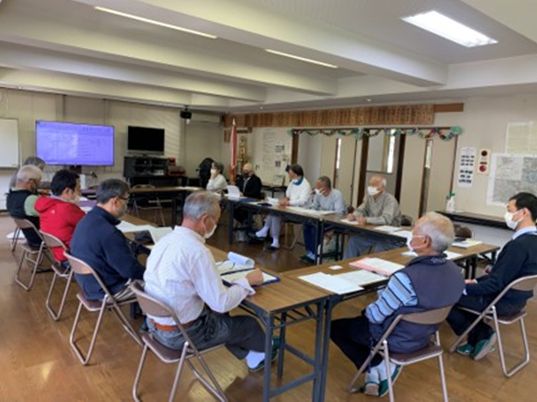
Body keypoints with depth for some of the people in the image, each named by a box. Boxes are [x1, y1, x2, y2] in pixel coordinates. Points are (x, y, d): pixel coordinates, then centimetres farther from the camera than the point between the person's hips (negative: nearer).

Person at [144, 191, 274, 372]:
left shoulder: (166, 239, -3)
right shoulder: (197, 250, -28)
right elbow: (221, 303, -23)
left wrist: (213, 270, 11)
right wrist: (247, 281, -9)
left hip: (155, 323, 8)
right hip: (181, 333, -8)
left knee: (217, 312, 28)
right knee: (249, 324, 13)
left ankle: (252, 356, 40)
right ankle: (263, 349, 45)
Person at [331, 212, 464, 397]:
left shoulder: (407, 278, -36)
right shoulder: (455, 271, -13)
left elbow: (376, 315, -22)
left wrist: (366, 309, 0)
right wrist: (387, 291, 9)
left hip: (397, 340, -7)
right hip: (424, 336, 7)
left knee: (335, 327, 14)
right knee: (362, 320, 29)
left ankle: (378, 368, 10)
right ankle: (377, 373, 20)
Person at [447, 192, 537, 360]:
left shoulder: (518, 245, -29)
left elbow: (496, 284, -26)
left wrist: (465, 288, -14)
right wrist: (476, 281, 9)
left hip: (502, 302, -9)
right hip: (514, 297, 9)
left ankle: (478, 337, 14)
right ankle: (480, 338, 19)